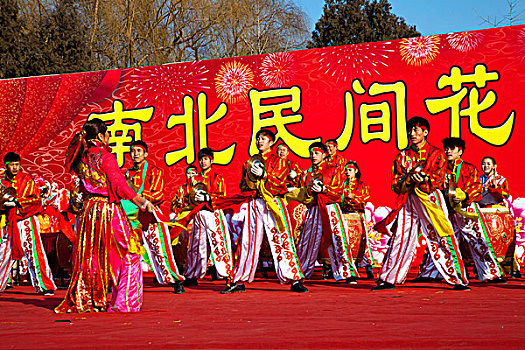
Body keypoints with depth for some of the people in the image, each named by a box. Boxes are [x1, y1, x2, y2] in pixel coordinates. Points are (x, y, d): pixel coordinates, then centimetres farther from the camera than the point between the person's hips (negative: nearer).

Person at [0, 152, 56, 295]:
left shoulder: (27, 179, 0)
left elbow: (36, 199, -8)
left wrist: (17, 202, -18)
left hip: (26, 220, -4)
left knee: (33, 251, -10)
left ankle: (44, 286, -8)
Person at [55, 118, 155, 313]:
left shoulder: (82, 157, 7)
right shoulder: (106, 157, -14)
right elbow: (119, 186, -15)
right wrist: (142, 202, -8)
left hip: (87, 210, 7)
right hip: (108, 210, -7)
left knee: (89, 256, 14)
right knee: (127, 255, 3)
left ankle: (82, 300, 17)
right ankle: (124, 303, 1)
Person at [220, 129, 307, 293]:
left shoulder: (278, 161, 8)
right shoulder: (250, 163, 21)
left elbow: (279, 184, -4)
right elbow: (243, 186, 17)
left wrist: (263, 175, -15)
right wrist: (251, 177, -3)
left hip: (273, 205, -4)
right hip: (253, 205, 4)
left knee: (281, 241, -10)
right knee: (248, 242, 1)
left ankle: (294, 281, -10)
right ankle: (239, 282, 5)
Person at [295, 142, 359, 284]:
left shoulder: (333, 170, 8)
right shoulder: (307, 173, 18)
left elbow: (338, 191, 0)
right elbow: (303, 196, 13)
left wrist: (323, 189, -13)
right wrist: (310, 190, -7)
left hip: (330, 209, -3)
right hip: (313, 210, 3)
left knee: (338, 239, -12)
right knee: (307, 240, 2)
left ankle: (348, 273, -11)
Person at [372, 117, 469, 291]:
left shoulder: (436, 154, 7)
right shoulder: (403, 156, 15)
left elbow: (439, 179, -4)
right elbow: (395, 183, 7)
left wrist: (423, 179, -22)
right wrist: (410, 178, -12)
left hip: (430, 198, -3)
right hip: (408, 200, 3)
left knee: (443, 239, -8)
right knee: (400, 238, 2)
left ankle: (459, 280, -6)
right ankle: (389, 279, 10)